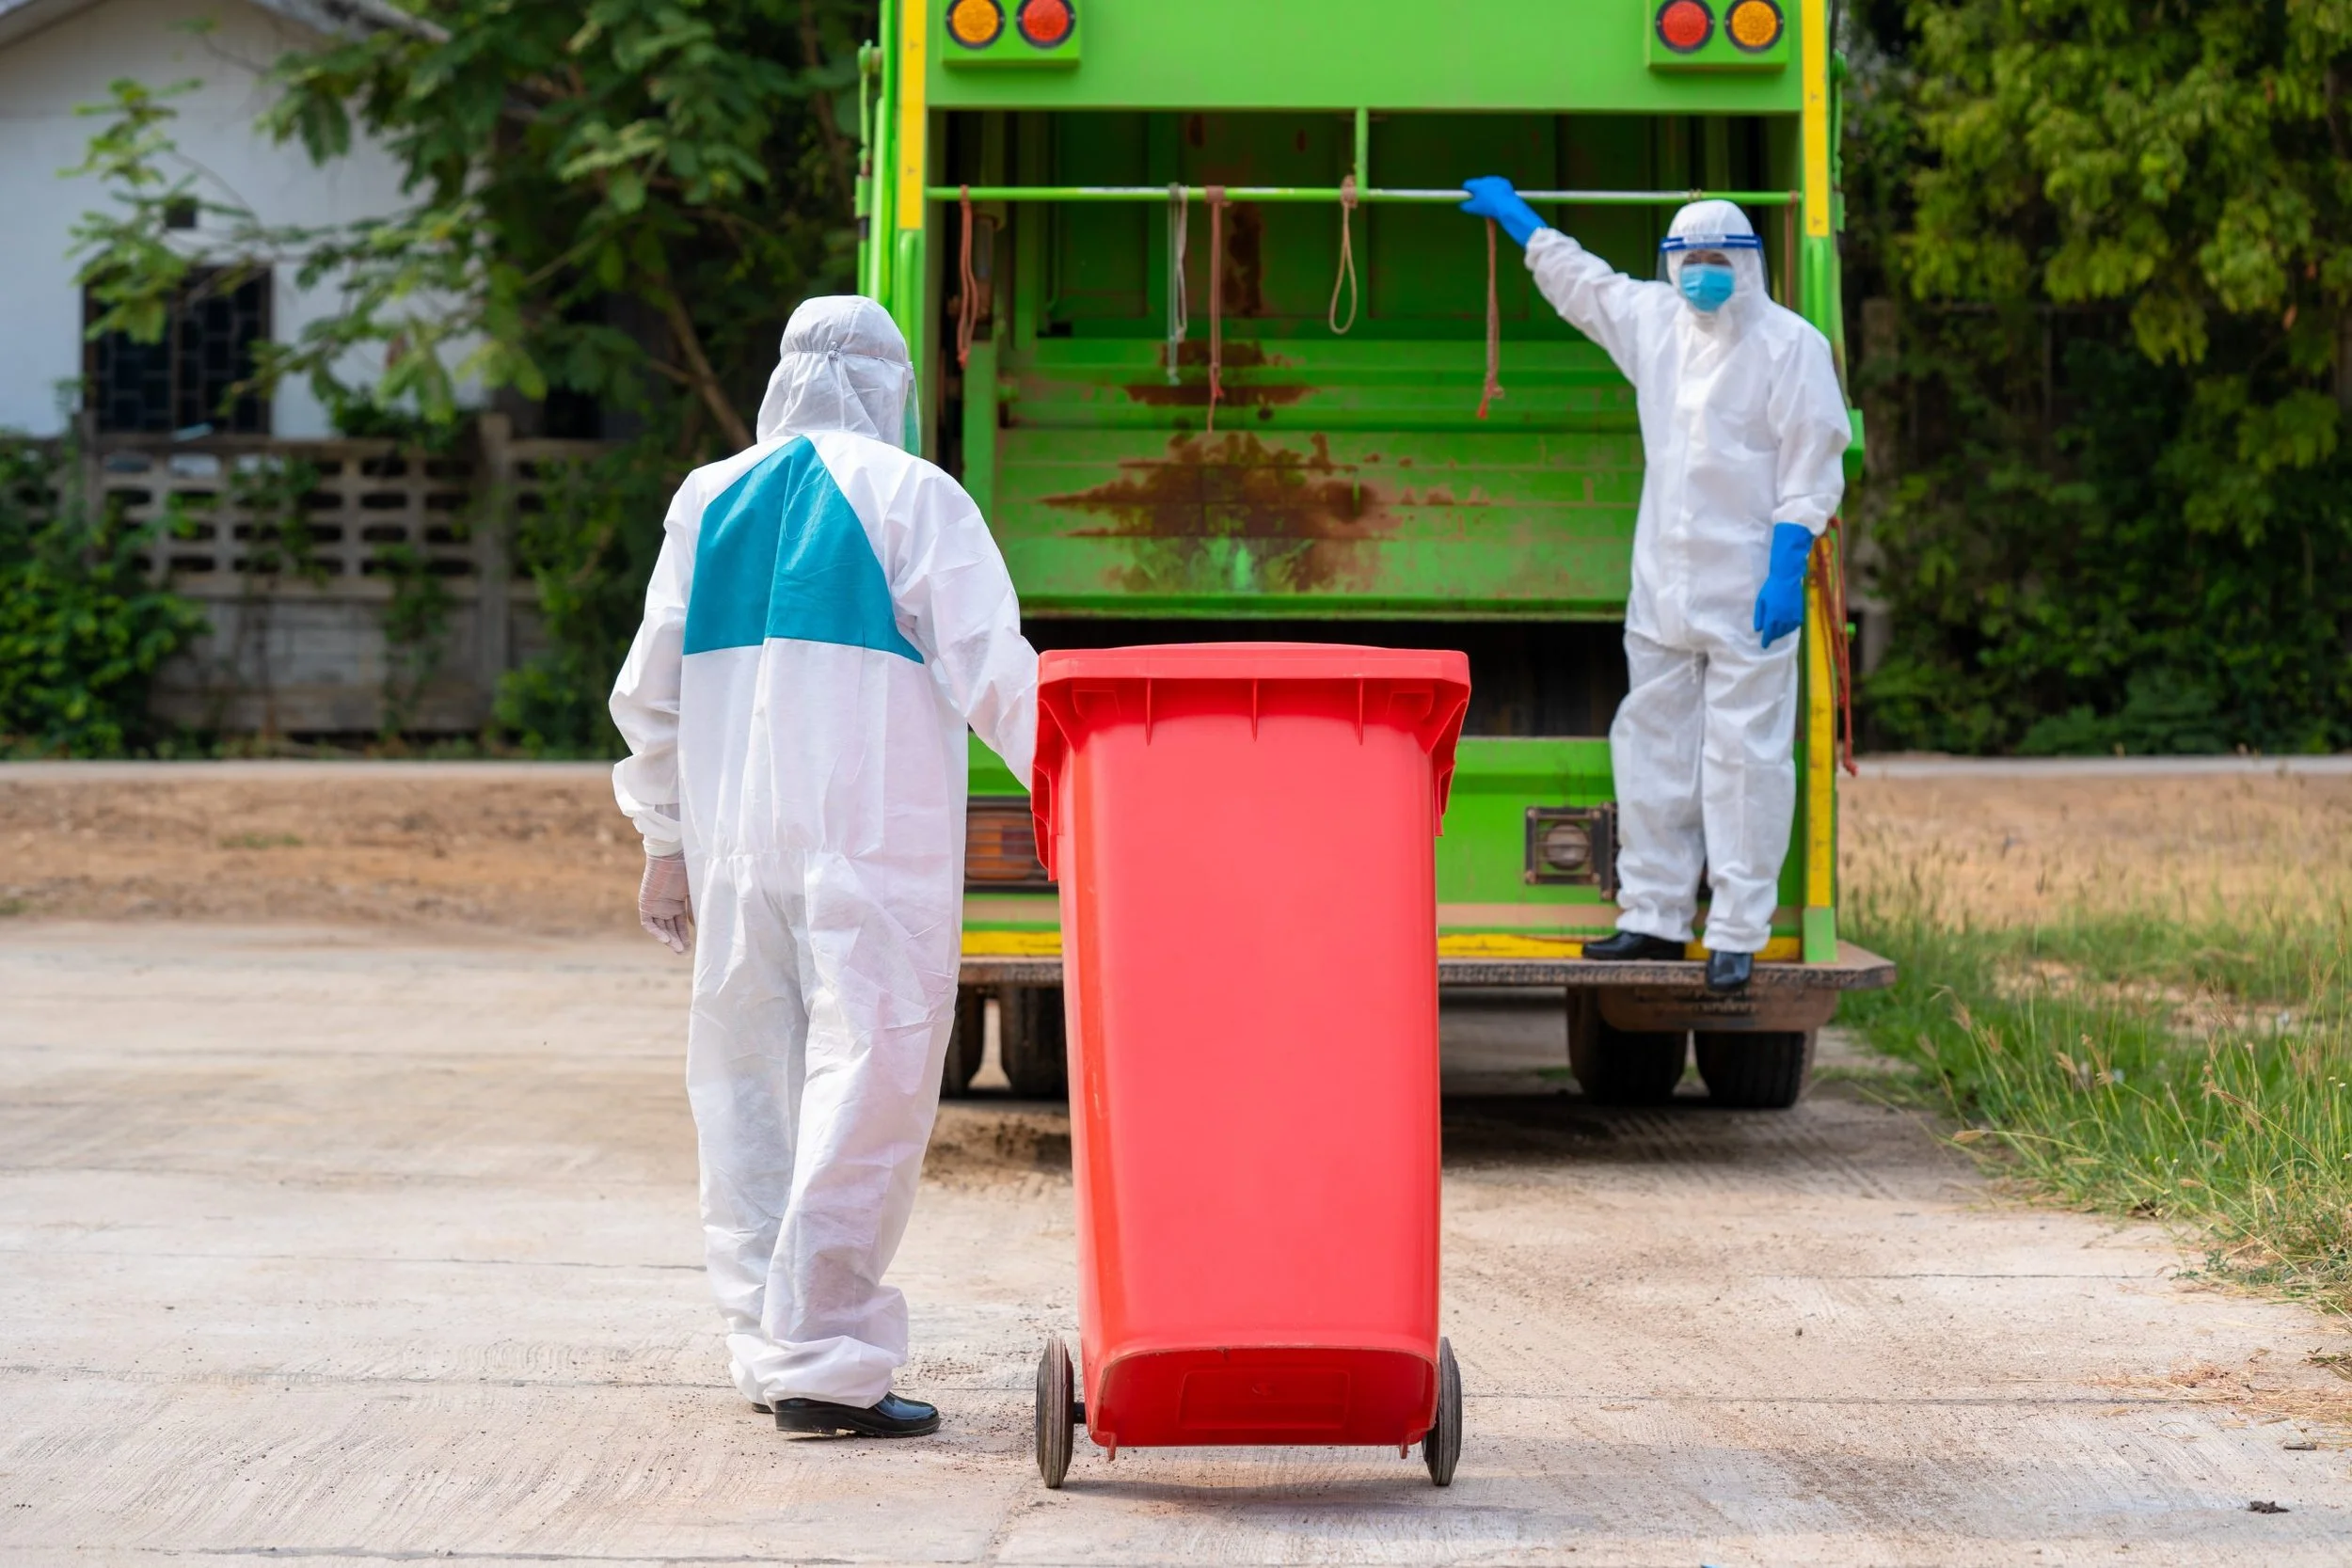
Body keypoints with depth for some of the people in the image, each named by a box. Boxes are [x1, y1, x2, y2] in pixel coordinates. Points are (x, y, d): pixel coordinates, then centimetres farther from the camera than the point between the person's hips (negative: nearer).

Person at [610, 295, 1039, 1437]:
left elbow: (650, 692, 15)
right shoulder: (913, 499, -2)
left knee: (751, 1090, 12)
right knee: (865, 1083, -5)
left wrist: (664, 844, 22)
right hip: (872, 835, -5)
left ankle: (768, 1347, 15)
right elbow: (993, 676, -8)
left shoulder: (708, 501, 13)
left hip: (735, 841, 5)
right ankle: (822, 1361, -10)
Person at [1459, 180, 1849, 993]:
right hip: (1664, 590, 6)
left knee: (1743, 757, -5)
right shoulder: (1651, 319, 12)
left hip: (1750, 593, -6)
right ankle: (1657, 916, 18)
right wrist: (1513, 213, 39)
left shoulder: (1792, 345, -6)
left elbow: (1812, 468, -8)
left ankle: (1738, 933, -3)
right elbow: (1574, 277, 30)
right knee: (1652, 749, 9)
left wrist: (1788, 568, -15)